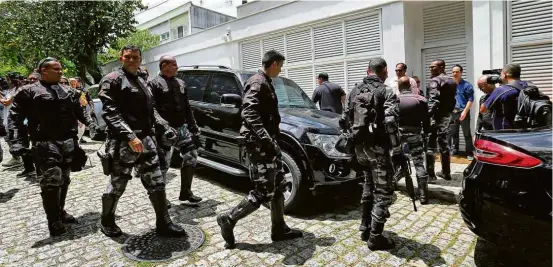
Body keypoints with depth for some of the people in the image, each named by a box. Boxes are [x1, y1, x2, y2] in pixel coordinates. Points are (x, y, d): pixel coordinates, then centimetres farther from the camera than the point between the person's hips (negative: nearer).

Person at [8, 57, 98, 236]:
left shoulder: (68, 91, 16)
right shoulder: (29, 91, 0)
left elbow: (80, 112, 21)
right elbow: (16, 117, -3)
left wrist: (92, 125, 8)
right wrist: (18, 141, -13)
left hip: (68, 142, 5)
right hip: (47, 143, -5)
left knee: (64, 179, 11)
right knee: (52, 180, -8)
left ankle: (60, 211, 26)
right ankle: (54, 221, 4)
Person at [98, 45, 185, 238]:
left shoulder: (142, 82, 19)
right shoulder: (112, 80, -5)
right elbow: (110, 113, -16)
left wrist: (165, 128, 8)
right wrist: (130, 136, -26)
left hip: (146, 140, 7)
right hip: (123, 143, -7)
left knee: (156, 183, 6)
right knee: (117, 185, 8)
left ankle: (163, 223, 15)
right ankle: (106, 222, 31)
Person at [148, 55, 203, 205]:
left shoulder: (181, 83, 18)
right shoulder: (154, 84, -4)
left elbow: (187, 108, 19)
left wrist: (193, 128, 13)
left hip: (181, 128, 7)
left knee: (191, 156, 8)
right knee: (163, 164, 0)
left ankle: (186, 192, 20)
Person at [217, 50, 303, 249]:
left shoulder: (266, 83, 18)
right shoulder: (258, 83, -14)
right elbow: (248, 113, -29)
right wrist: (265, 138, -39)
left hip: (267, 142, 11)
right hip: (259, 144, -11)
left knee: (278, 186, 14)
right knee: (264, 192, -4)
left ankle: (279, 229, 24)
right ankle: (228, 220, 10)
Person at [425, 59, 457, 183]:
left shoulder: (434, 81, -12)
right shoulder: (452, 81, 16)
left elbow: (433, 101, -23)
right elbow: (453, 99, 17)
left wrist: (427, 115, -27)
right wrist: (449, 111, 20)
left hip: (435, 115, -9)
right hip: (447, 115, 9)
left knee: (430, 146, -5)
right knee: (444, 143, 17)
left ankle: (430, 175, -5)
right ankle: (446, 172, 24)